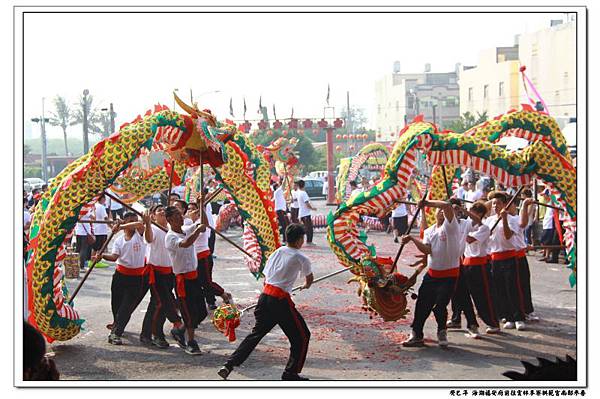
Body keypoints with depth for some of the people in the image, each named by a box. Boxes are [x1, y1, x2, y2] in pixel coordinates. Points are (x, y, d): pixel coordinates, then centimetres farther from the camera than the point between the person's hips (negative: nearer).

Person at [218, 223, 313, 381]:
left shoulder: (277, 252, 13)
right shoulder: (301, 258, -2)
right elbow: (309, 279, 17)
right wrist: (306, 285, 41)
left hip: (265, 295, 6)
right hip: (281, 300, -6)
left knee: (256, 333, 17)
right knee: (302, 336, 10)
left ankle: (229, 365, 9)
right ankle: (291, 373, 13)